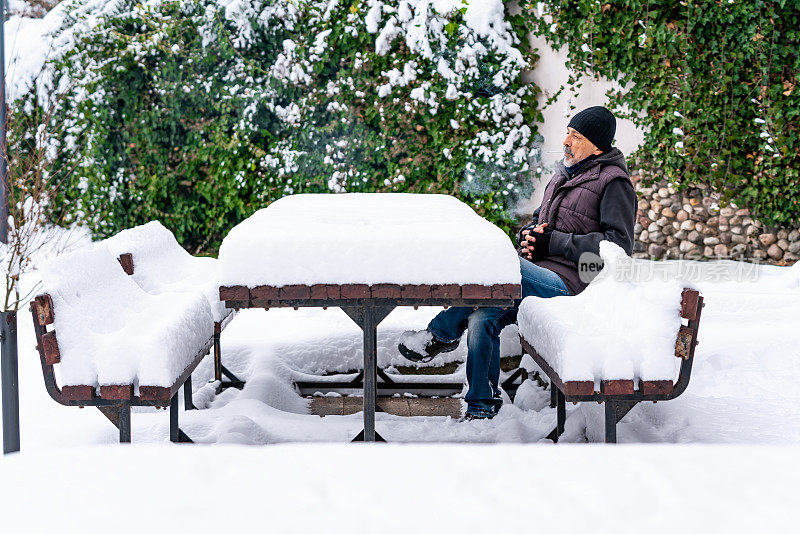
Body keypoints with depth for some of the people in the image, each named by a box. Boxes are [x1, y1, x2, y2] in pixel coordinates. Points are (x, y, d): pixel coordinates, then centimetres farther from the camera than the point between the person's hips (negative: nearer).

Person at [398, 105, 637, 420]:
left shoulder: (613, 182, -3)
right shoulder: (563, 176, 23)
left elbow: (620, 243, -13)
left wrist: (552, 242, -13)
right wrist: (527, 235, 3)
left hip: (568, 284, -7)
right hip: (536, 278, 8)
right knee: (482, 318, -17)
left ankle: (442, 333, -12)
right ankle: (482, 405, -7)